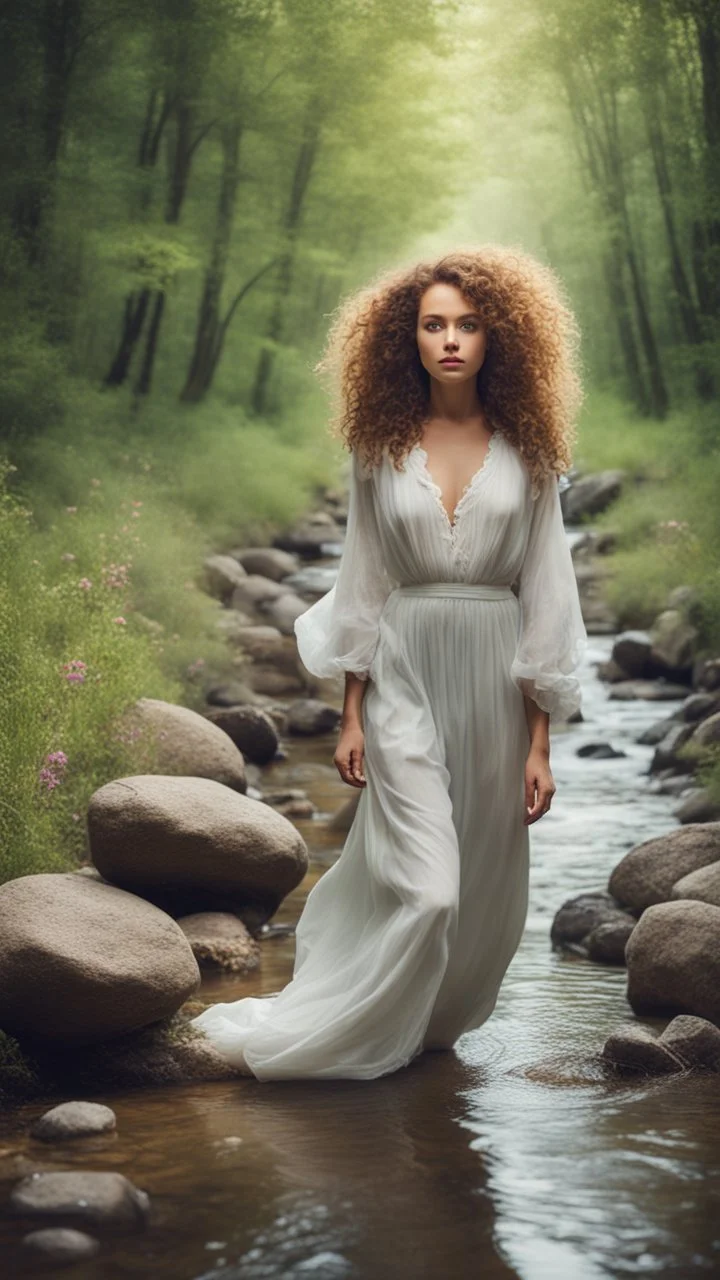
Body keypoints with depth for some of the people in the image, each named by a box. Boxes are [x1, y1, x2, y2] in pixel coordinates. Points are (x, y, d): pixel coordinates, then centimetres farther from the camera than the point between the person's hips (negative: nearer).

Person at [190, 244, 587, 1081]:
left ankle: (432, 1026, 32)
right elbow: (363, 587, 6)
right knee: (423, 887, -11)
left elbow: (544, 596, 1)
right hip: (404, 675, -2)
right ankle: (317, 1036, 3)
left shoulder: (525, 453, 2)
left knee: (481, 892, 9)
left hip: (494, 677, 2)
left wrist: (539, 740, -2)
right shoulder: (382, 449, 3)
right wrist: (352, 715, 1)